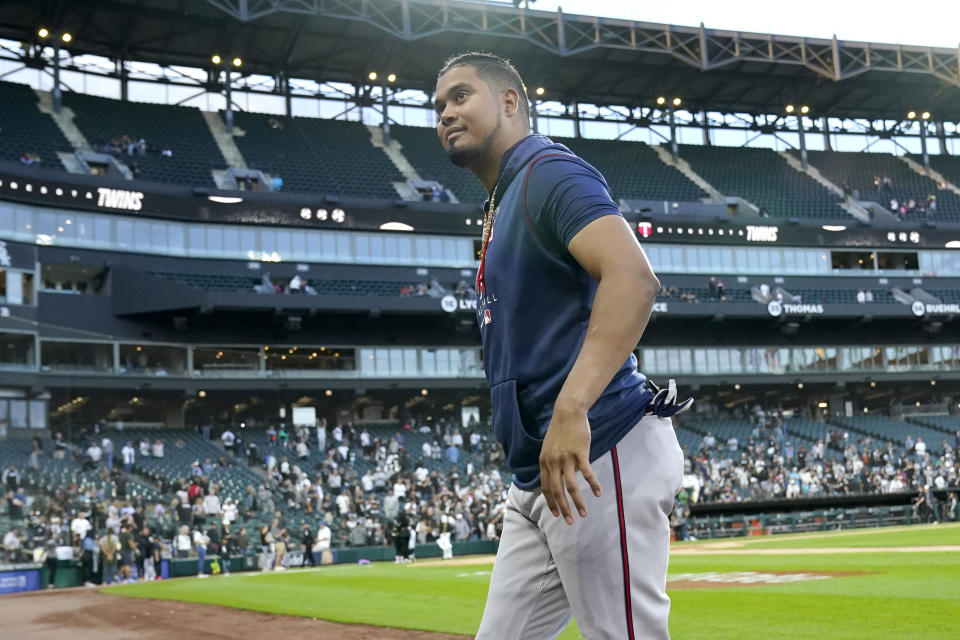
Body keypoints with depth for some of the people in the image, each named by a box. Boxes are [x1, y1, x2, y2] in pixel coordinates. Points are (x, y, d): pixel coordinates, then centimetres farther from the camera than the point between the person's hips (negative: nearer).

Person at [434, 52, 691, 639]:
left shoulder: (550, 172, -7)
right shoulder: (503, 206, 23)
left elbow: (633, 277, -24)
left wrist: (570, 409, -34)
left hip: (600, 453, -10)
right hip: (539, 475, 10)